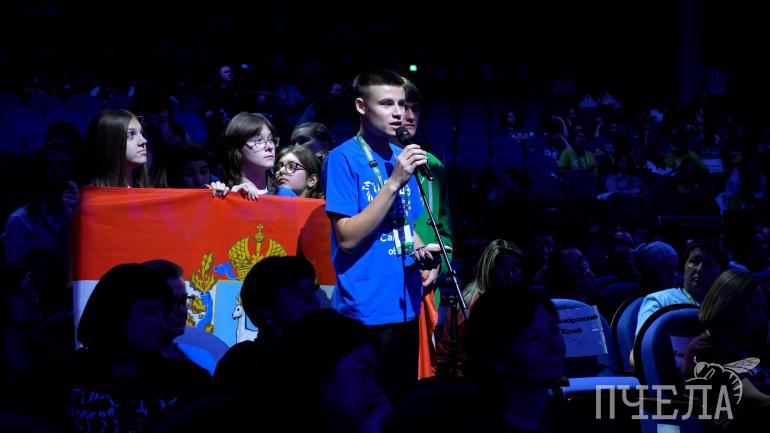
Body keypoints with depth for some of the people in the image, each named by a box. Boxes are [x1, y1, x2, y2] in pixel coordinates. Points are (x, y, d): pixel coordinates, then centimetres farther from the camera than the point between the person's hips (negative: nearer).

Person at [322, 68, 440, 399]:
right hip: (365, 309, -7)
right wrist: (394, 182, -21)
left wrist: (421, 252, -1)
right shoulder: (343, 159, -10)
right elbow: (348, 237, -16)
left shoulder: (402, 158, 11)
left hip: (406, 306, 7)